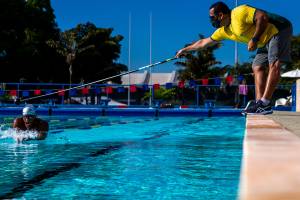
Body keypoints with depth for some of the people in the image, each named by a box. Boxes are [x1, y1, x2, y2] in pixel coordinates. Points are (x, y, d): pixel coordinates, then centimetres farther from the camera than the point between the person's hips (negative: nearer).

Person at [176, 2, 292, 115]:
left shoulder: (239, 13, -18)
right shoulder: (224, 31, 10)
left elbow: (263, 17, -25)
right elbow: (204, 42, 20)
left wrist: (255, 39, -24)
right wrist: (185, 50, 26)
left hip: (279, 30, -10)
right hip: (265, 42, 10)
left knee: (274, 64, -20)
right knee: (257, 67, 3)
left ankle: (265, 103, -31)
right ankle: (259, 101, -4)